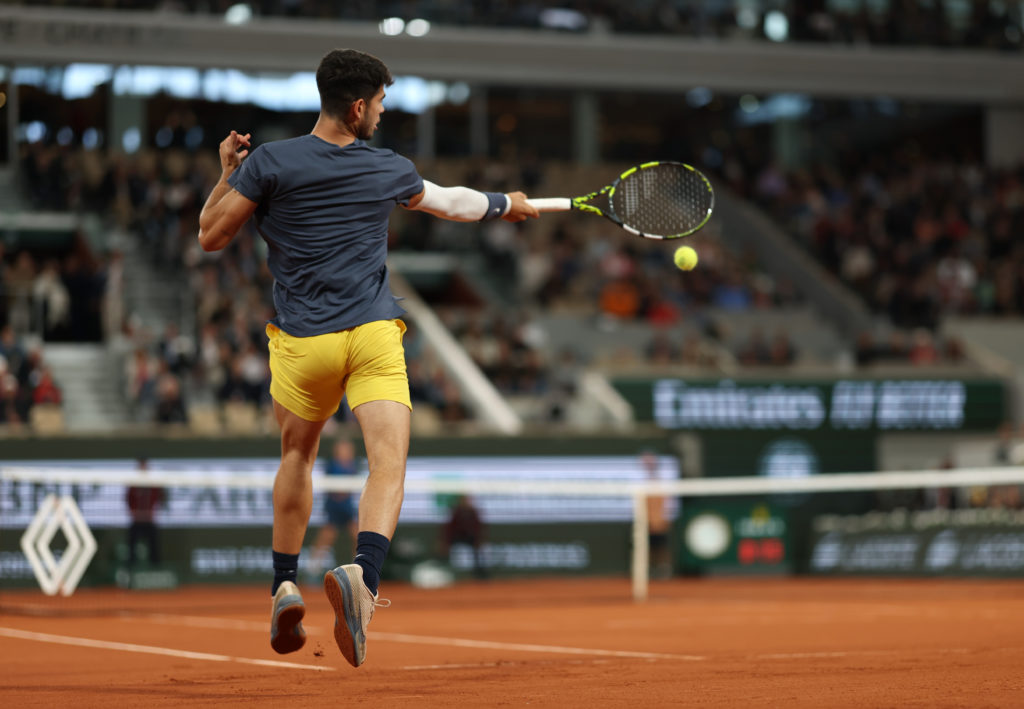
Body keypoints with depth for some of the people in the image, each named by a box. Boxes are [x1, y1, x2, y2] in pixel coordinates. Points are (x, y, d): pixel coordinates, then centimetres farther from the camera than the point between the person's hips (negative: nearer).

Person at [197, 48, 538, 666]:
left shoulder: (269, 163, -2)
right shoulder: (389, 171, 6)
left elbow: (211, 237, 1)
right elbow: (451, 202, 26)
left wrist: (228, 174, 15)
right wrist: (505, 204, 45)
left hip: (302, 339, 1)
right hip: (375, 335, -1)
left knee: (297, 456, 23)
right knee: (389, 463, -11)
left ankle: (286, 586, 21)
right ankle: (364, 573, -37)